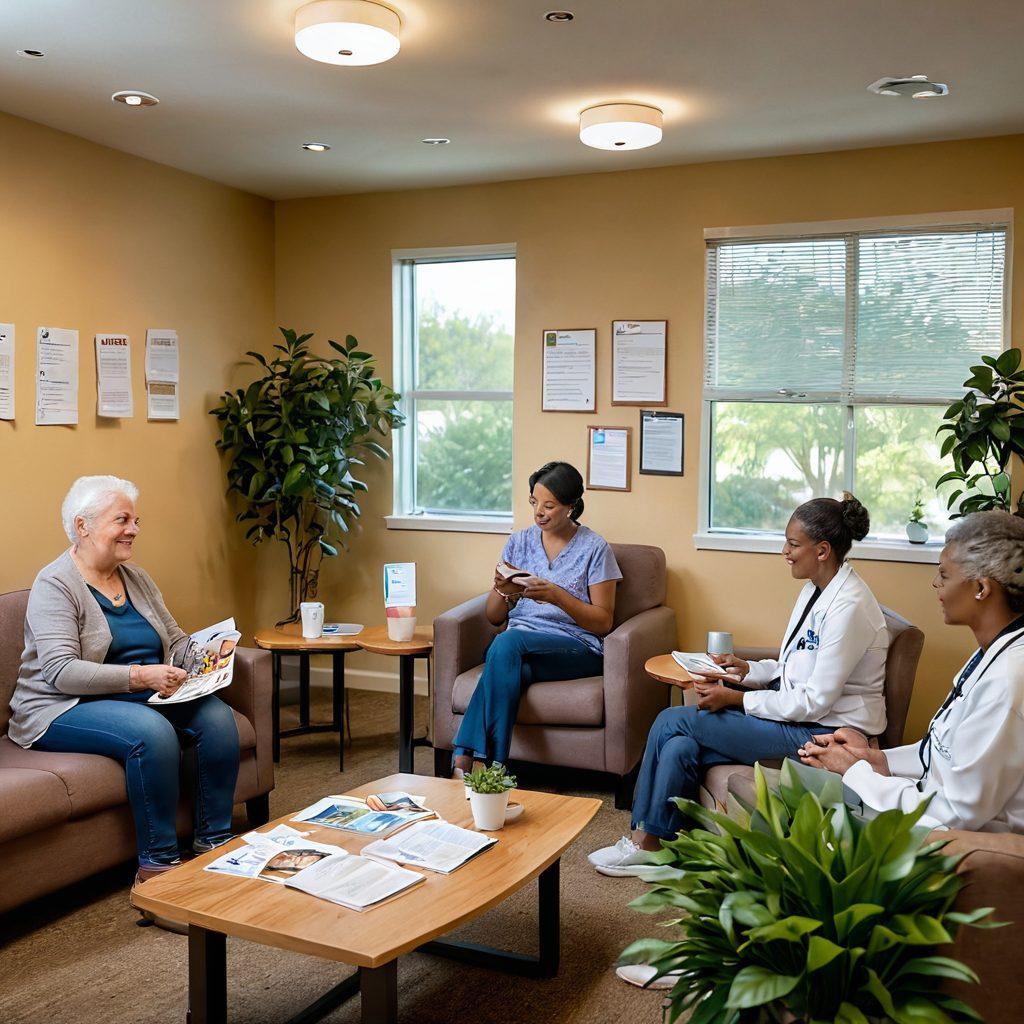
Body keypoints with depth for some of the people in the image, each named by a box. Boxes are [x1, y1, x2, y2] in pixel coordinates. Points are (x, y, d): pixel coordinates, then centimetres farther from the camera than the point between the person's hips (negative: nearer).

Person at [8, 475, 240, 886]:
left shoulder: (136, 578, 12)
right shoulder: (55, 585, -11)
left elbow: (176, 640, 15)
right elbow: (62, 672, -22)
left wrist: (201, 655, -8)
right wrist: (140, 675, -31)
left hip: (143, 698, 7)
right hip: (63, 711, -7)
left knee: (216, 715, -19)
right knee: (152, 732, -35)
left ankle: (214, 842, -10)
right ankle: (157, 865, -23)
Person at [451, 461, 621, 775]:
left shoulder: (594, 548, 2)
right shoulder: (518, 542, 13)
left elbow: (603, 622, -2)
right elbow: (494, 617, 15)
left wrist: (556, 596, -16)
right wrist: (504, 591, -9)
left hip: (577, 648, -3)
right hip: (519, 647, 3)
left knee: (507, 642, -33)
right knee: (508, 666, -35)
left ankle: (466, 759, -34)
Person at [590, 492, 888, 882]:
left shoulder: (849, 607, -21)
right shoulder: (815, 589, 10)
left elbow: (815, 702, -21)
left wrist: (737, 699, -16)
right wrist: (747, 670, 2)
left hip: (824, 732, -9)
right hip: (799, 712, 9)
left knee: (672, 721, -11)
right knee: (680, 748, -11)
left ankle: (647, 841, 6)